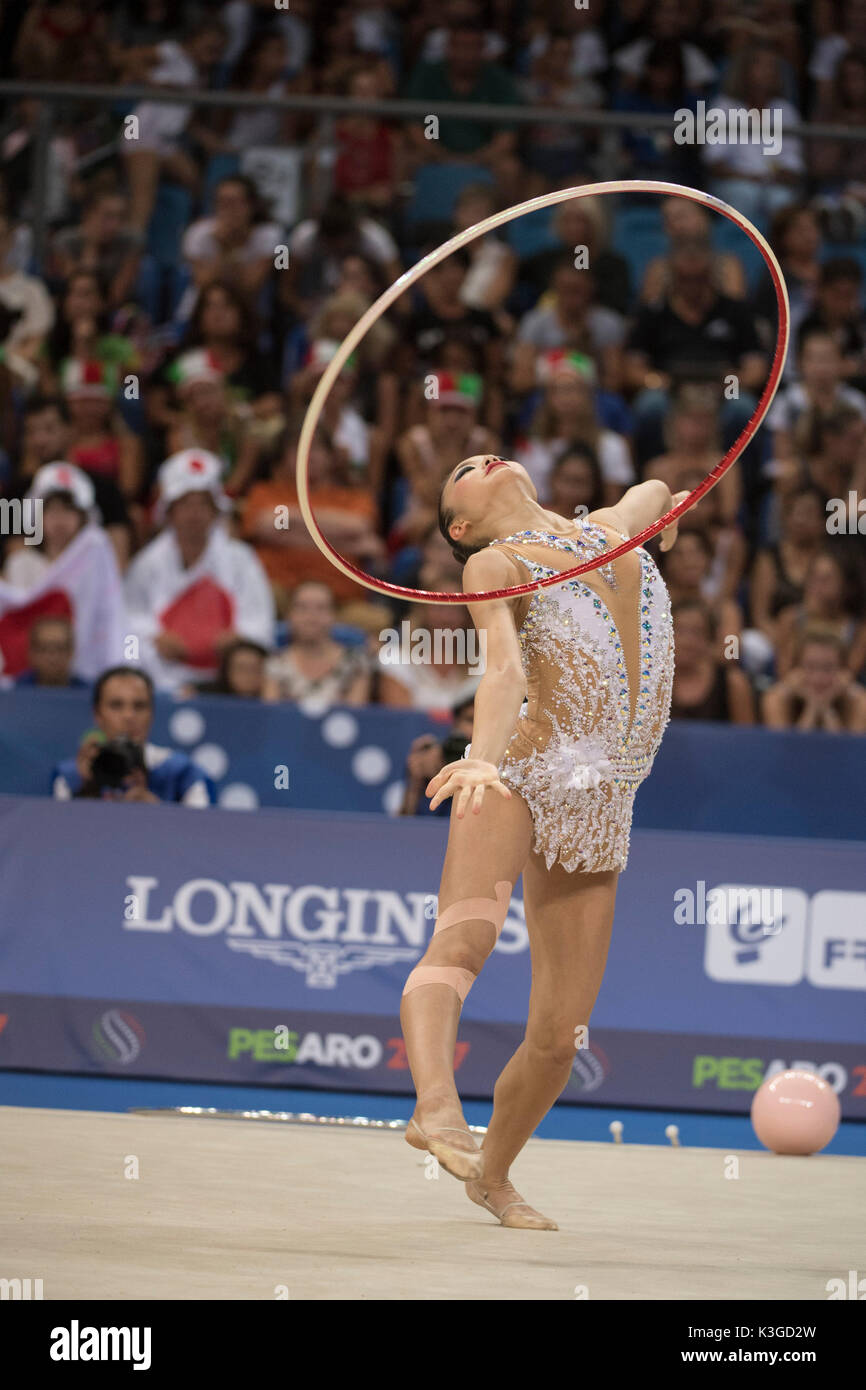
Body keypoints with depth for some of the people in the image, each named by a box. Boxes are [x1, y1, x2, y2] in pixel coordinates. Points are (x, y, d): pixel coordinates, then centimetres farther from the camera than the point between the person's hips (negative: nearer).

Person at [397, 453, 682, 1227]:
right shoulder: (493, 564, 5)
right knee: (467, 936, -33)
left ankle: (493, 1174, 25)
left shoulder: (609, 526, 25)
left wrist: (662, 513, 73)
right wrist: (482, 757, -34)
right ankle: (437, 1108, -55)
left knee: (559, 1038, 2)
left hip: (596, 819, 5)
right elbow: (504, 671, -15)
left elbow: (655, 490, 50)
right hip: (520, 780, -5)